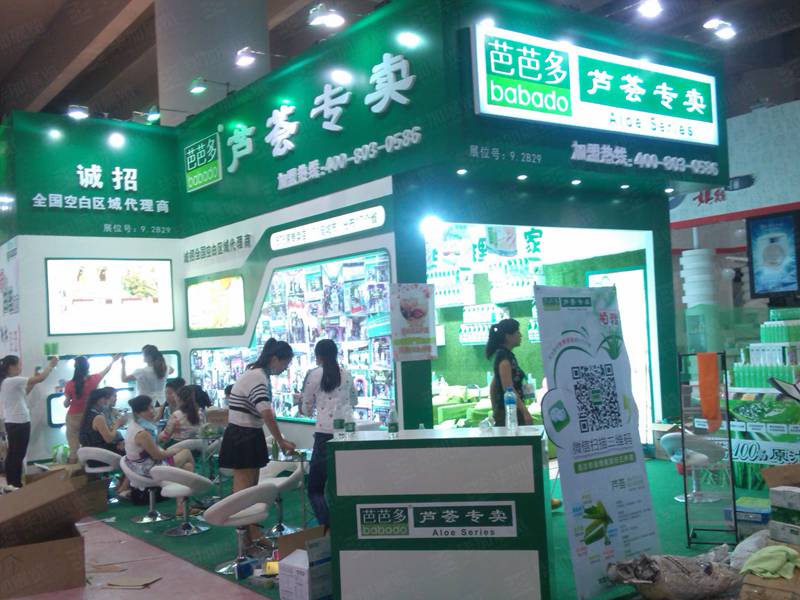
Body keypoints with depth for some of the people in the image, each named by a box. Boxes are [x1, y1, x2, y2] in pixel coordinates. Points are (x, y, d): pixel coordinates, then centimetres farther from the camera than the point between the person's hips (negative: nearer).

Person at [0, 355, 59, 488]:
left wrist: (33, 381, 13)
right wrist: (51, 365, -7)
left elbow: (22, 394, 20)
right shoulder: (13, 381, -18)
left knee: (12, 454, 13)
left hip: (11, 422, 10)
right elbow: (40, 378, -21)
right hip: (19, 423, -10)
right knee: (19, 455, -3)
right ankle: (16, 485, 2)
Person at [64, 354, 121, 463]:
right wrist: (113, 360, 29)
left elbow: (66, 404, -3)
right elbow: (106, 370, 12)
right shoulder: (93, 379, -8)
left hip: (74, 418, -2)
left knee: (74, 449, 3)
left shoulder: (70, 384, -11)